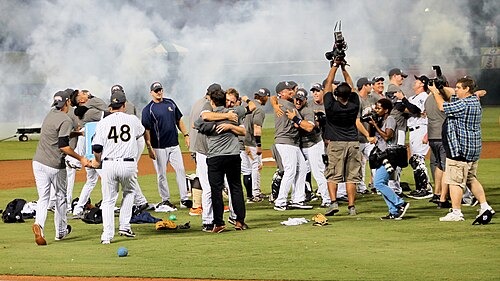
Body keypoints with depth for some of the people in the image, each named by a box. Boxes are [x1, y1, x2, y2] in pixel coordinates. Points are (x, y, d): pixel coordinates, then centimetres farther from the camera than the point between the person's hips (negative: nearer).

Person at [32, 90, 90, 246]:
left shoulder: (50, 114, 10)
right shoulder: (66, 120, -14)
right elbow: (63, 146, -20)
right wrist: (80, 158, -13)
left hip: (38, 162, 5)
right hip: (55, 165, -5)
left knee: (43, 197, 4)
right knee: (61, 196, 15)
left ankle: (39, 223, -23)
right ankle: (60, 231, 26)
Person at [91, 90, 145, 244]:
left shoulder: (103, 123, 1)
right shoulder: (133, 120, 3)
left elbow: (97, 147, -3)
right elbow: (140, 133, 27)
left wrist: (97, 161, 18)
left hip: (109, 165, 0)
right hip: (128, 164, 0)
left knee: (108, 201, 8)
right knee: (129, 192, 26)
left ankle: (107, 234, -3)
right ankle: (124, 226, 18)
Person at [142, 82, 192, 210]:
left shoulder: (170, 103, 11)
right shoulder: (148, 109, -5)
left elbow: (179, 120, 19)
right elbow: (146, 130, -9)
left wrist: (186, 135, 11)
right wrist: (149, 148, -16)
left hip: (174, 144, 4)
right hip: (159, 147, -4)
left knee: (180, 169, -1)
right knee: (161, 174, 1)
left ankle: (184, 199, 2)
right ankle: (165, 200, 11)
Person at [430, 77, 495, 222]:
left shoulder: (464, 104, -19)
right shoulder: (474, 100, 11)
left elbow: (443, 106, -13)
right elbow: (451, 94, 19)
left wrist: (435, 92, 1)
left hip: (460, 149, -10)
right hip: (473, 149, 10)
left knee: (455, 181, -4)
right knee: (471, 179, 17)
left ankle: (456, 213, -2)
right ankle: (485, 207, 13)